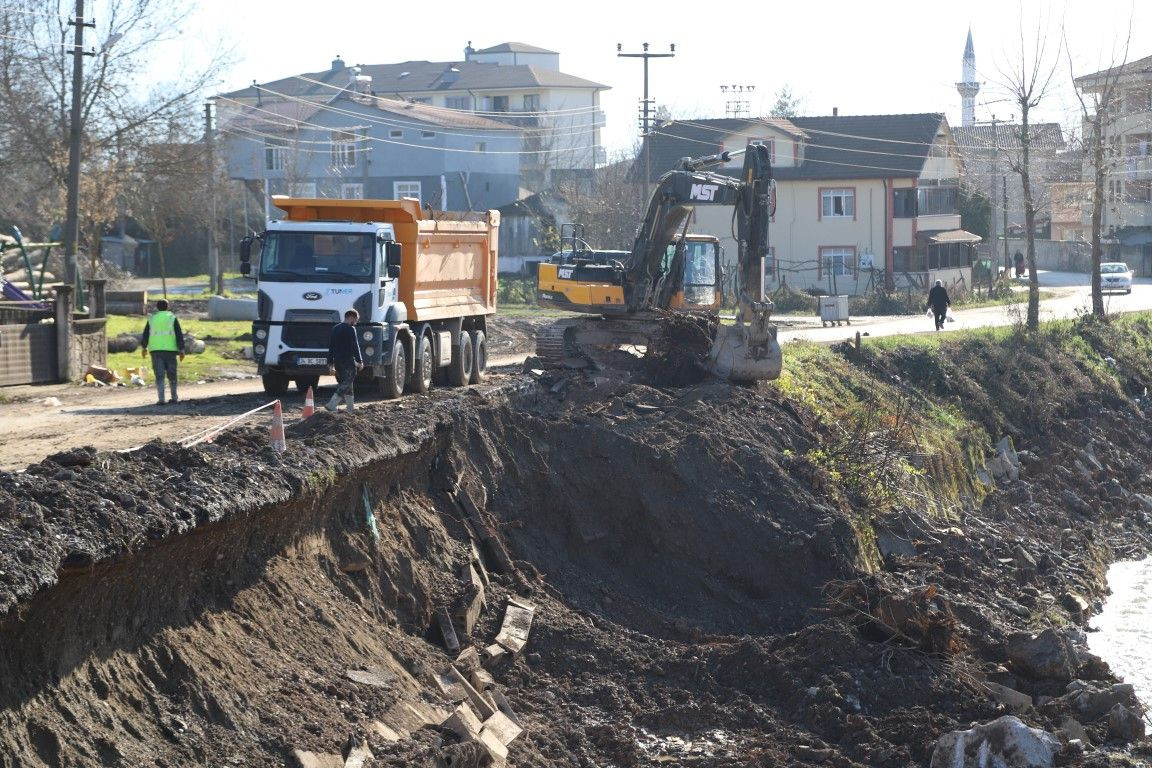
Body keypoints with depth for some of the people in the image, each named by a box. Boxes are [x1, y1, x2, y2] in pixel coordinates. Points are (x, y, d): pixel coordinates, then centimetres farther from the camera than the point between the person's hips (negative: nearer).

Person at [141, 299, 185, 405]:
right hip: (170, 349, 0)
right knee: (171, 374, 12)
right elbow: (179, 335, -4)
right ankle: (174, 397, 18)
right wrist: (181, 350, -1)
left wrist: (143, 348, 27)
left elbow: (145, 335, 12)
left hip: (156, 350, 1)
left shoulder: (152, 319, 7)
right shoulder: (172, 318, 1)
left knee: (159, 375, -1)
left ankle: (161, 398, -10)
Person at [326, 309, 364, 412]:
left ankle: (351, 407, 21)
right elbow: (355, 346, -14)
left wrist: (331, 364, 19)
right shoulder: (350, 329, -10)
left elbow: (331, 346, 16)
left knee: (344, 383, 16)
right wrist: (360, 361, -9)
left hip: (337, 361, 8)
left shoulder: (335, 328, 13)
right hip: (348, 361, -8)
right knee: (346, 384, -6)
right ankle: (332, 405, -18)